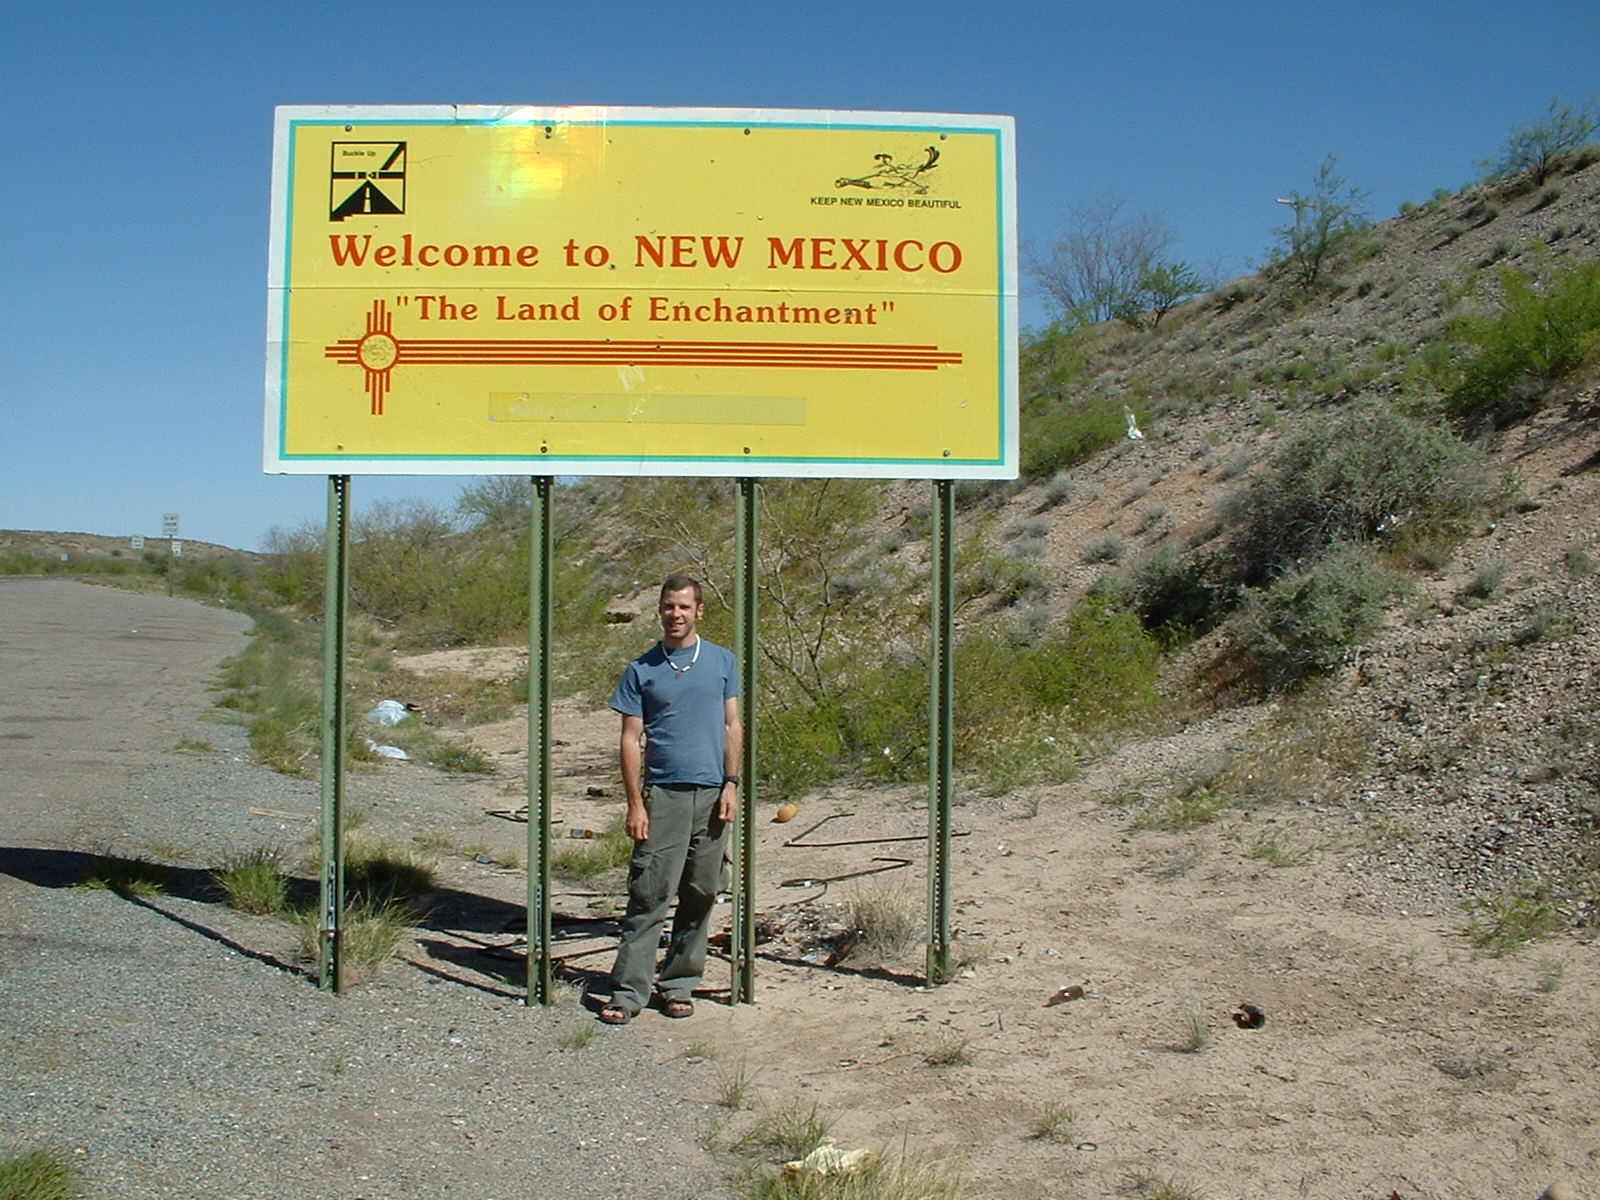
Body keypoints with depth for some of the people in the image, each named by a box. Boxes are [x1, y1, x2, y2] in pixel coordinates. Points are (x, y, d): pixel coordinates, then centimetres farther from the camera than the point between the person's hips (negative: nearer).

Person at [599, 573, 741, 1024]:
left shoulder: (722, 661, 9)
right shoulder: (641, 670, 4)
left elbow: (732, 725, 9)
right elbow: (631, 739, 2)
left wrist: (731, 784, -1)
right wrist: (635, 804, -5)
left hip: (712, 793, 2)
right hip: (663, 794, -2)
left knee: (700, 895, 7)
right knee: (648, 895, -6)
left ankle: (678, 983, 18)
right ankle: (628, 991, -2)